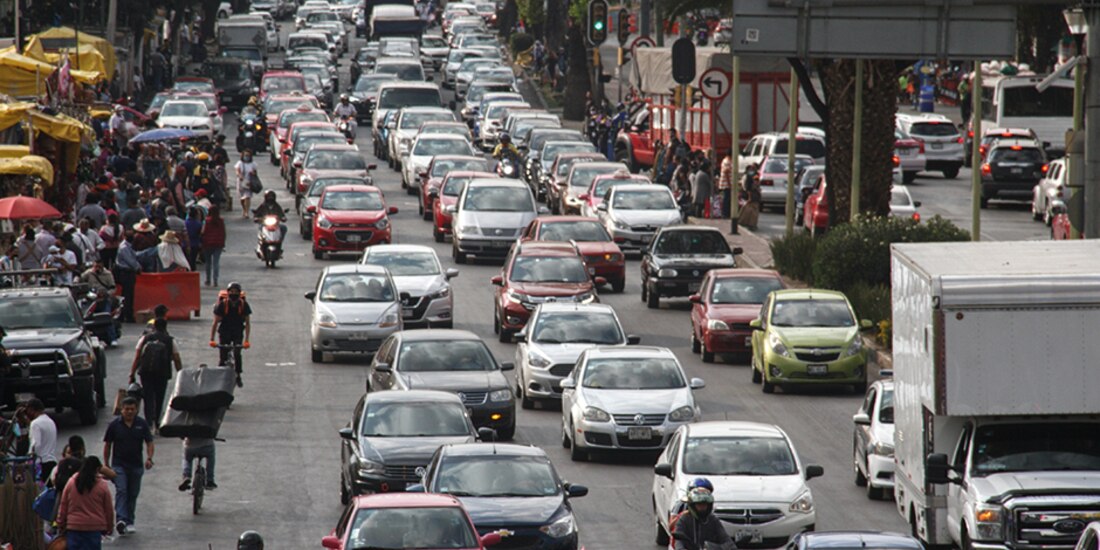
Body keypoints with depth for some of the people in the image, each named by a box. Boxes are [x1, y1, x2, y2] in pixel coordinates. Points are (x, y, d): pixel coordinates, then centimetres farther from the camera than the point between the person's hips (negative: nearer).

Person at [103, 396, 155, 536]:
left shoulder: (142, 424, 1)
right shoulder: (115, 424, -2)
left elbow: (149, 443, 1)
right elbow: (107, 445, 5)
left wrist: (149, 458, -17)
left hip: (136, 465, 2)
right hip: (119, 465, -2)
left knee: (133, 494, 9)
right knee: (121, 491, -17)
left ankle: (129, 521, 20)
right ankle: (121, 520, -29)